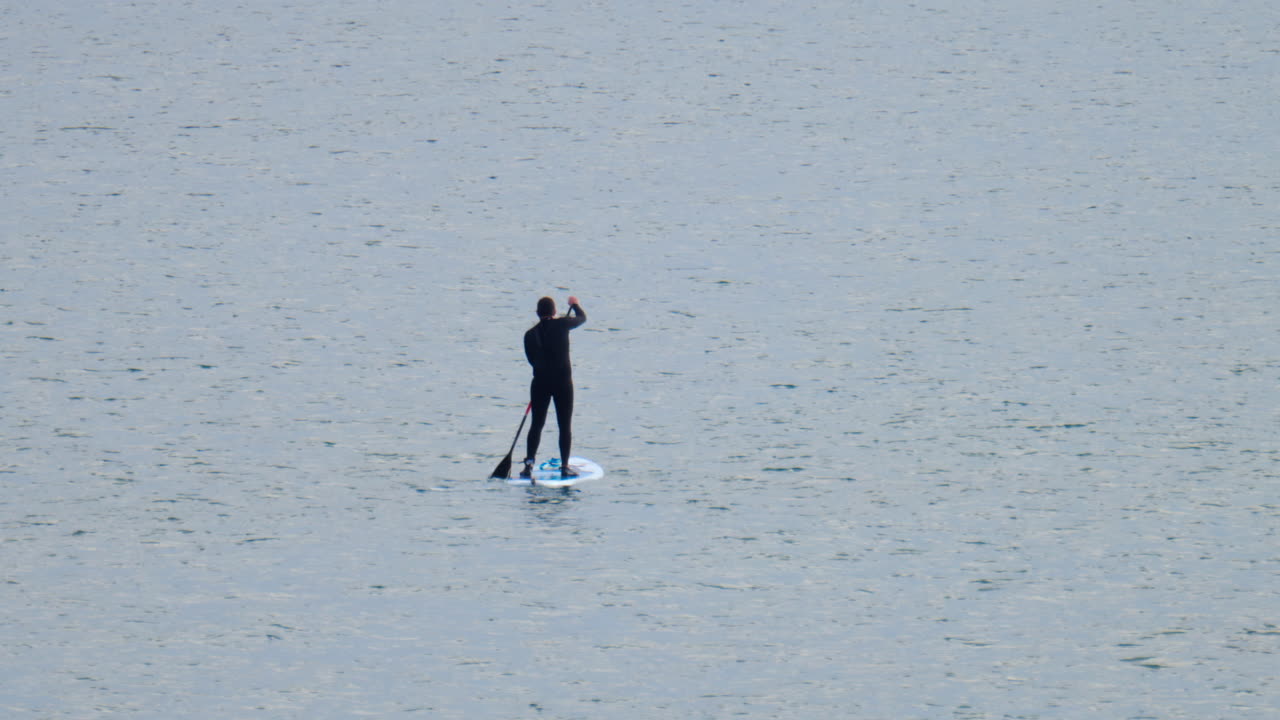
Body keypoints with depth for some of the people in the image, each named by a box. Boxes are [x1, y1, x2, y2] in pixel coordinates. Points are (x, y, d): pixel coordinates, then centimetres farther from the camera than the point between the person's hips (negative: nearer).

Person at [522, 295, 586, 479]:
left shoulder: (530, 335, -1)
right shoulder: (561, 325, -7)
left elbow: (532, 359, 9)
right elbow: (582, 318, 10)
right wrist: (574, 304, 30)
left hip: (540, 382, 2)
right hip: (563, 381, -2)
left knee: (537, 424, 11)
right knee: (565, 425, 6)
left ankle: (529, 463, 2)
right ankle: (565, 466, 5)